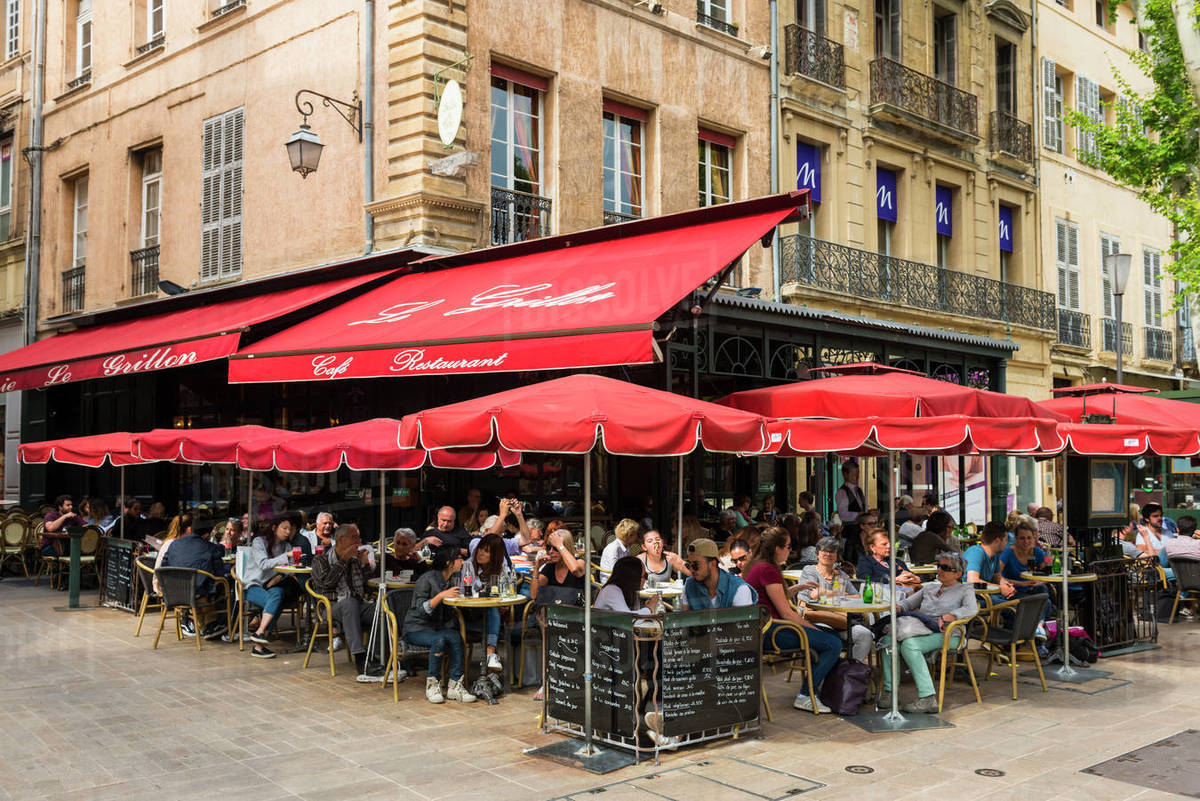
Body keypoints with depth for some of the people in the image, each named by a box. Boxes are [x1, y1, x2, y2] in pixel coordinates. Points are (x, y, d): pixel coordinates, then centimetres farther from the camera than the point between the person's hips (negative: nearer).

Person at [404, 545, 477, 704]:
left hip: (438, 627, 6)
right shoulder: (427, 579, -12)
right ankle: (432, 684, -20)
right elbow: (421, 609, -20)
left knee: (456, 637, -27)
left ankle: (455, 685, -24)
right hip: (416, 629, -6)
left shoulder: (452, 581, 11)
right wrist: (441, 595, -31)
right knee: (439, 640, -36)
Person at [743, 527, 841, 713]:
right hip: (769, 632, -11)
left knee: (833, 635, 15)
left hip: (763, 628, 11)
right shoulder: (768, 570, -16)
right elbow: (786, 613, -16)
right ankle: (805, 697, -11)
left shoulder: (757, 565, 15)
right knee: (834, 644, -16)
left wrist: (797, 588, 15)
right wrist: (813, 628, -6)